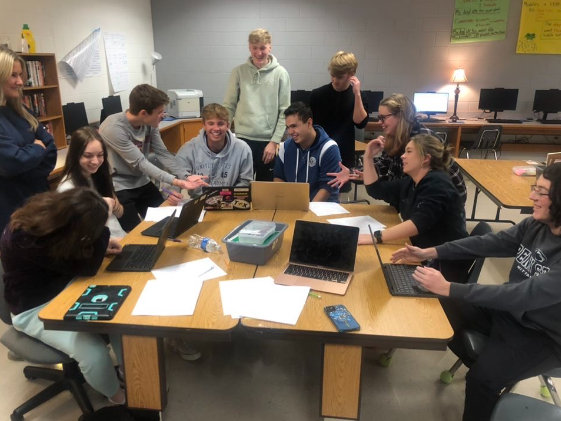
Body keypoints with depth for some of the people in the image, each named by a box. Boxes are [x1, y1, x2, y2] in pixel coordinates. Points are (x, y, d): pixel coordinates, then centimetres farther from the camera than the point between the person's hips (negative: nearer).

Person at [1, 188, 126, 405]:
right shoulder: (26, 240, -34)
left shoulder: (48, 213, -13)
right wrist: (101, 230, -29)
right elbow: (85, 267, -32)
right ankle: (118, 396, 6)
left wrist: (99, 245, -11)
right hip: (35, 309, -7)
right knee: (94, 352, -25)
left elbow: (75, 250, 8)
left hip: (64, 289, 7)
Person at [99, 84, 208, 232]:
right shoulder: (114, 129, -26)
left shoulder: (149, 124, -6)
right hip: (119, 188, -6)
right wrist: (176, 182, -36)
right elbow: (140, 163, -28)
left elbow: (163, 153, -4)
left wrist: (185, 177, -19)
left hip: (142, 183, 7)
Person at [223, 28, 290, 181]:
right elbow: (228, 106, 5)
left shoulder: (280, 73, 0)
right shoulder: (239, 72, 2)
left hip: (268, 141, 0)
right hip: (242, 140, 0)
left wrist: (274, 141, -6)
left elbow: (284, 111, -1)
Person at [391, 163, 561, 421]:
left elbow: (523, 295, -36)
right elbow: (487, 243, -4)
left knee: (482, 378, -22)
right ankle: (490, 367, 25)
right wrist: (429, 253, -12)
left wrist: (449, 288, -39)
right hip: (510, 309, 7)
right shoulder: (536, 226, -8)